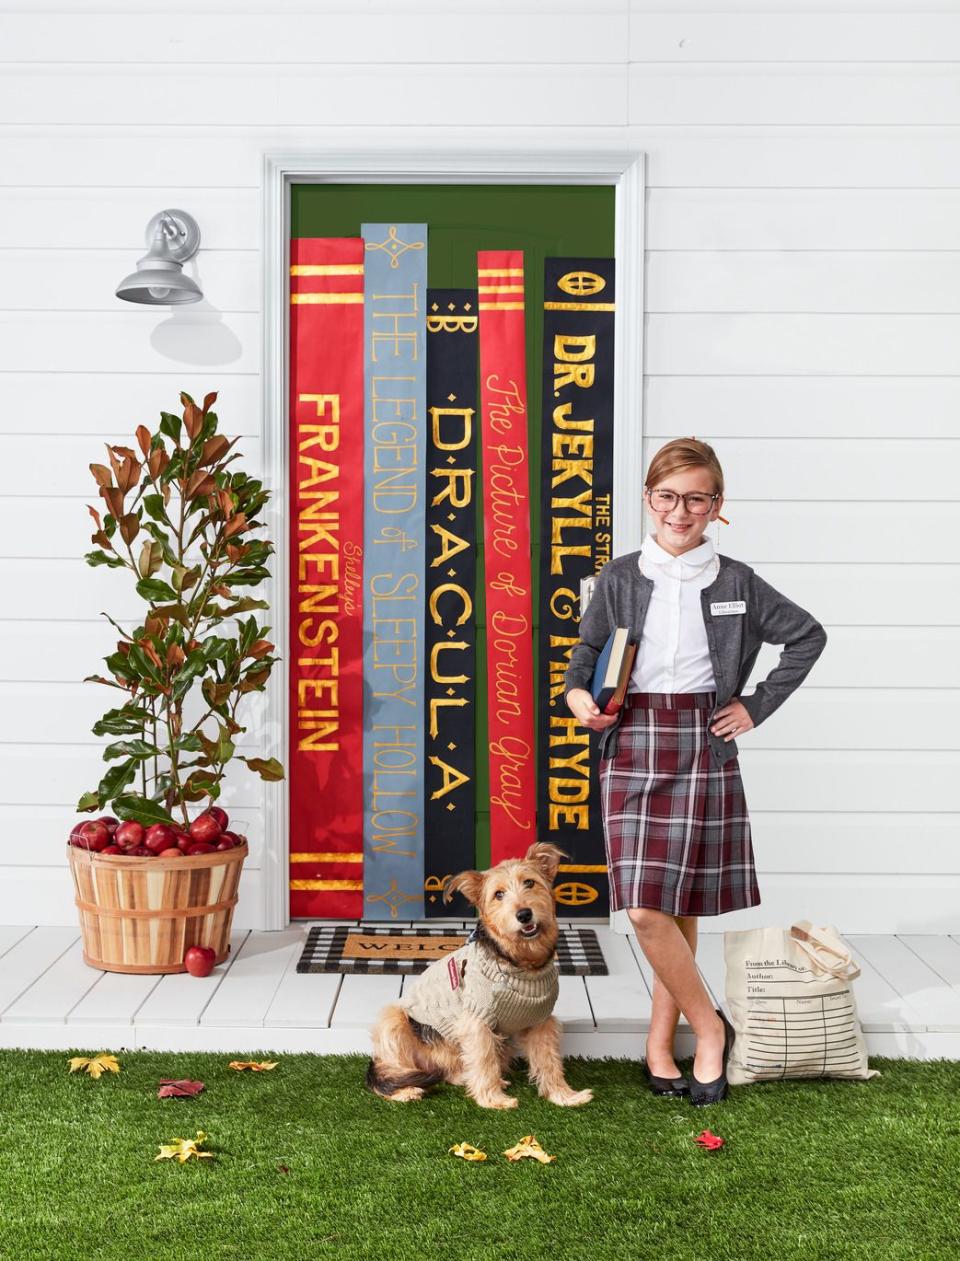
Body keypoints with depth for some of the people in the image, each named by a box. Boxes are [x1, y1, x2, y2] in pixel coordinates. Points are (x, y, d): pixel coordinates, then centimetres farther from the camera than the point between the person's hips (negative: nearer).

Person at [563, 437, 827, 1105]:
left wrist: (757, 707, 6)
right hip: (633, 747, 0)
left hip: (704, 749, 0)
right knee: (647, 910, -8)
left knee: (681, 905, 4)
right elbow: (587, 650, 14)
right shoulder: (620, 578, 5)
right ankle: (709, 1028, 12)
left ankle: (661, 1043, 20)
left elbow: (808, 634, 12)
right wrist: (577, 693, -8)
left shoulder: (736, 582, 3)